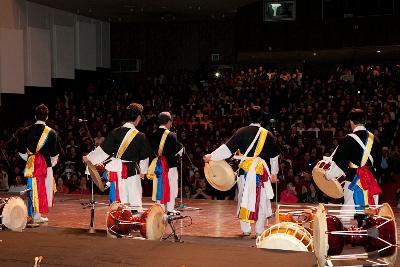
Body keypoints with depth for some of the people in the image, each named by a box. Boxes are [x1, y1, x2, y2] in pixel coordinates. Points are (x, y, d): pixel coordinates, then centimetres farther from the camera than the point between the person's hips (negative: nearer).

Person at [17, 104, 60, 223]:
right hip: (46, 164, -3)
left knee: (33, 188, 11)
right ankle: (37, 216, 6)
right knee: (45, 188, 5)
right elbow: (55, 153, -4)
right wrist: (52, 163, 13)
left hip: (31, 164, 3)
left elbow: (21, 150, 5)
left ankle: (33, 214, 12)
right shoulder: (51, 133, -6)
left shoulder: (26, 131, 1)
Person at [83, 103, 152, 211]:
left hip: (117, 170, 2)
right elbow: (144, 157, 3)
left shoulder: (116, 132, -4)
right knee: (135, 200, 4)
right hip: (132, 171, -2)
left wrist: (89, 157, 17)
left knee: (119, 200, 6)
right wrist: (142, 171, 21)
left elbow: (103, 149, 1)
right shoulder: (141, 136, -7)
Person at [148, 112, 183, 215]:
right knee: (171, 187, 4)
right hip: (169, 164, -5)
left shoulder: (153, 135, 3)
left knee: (159, 186, 11)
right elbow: (179, 150, -8)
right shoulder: (171, 135, -13)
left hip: (157, 164, 5)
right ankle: (170, 209, 8)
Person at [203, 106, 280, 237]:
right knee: (261, 201, 7)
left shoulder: (242, 132, -4)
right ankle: (259, 230, 9)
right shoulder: (268, 135, 1)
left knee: (244, 200, 11)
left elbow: (228, 147, -8)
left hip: (244, 171, 0)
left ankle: (245, 230, 15)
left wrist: (211, 156, -2)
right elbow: (274, 156, 8)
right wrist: (274, 173, 20)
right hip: (262, 172, 0)